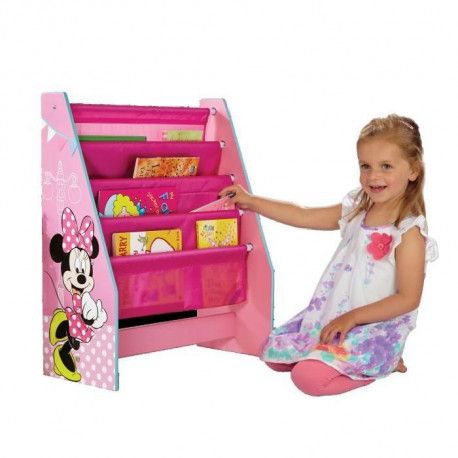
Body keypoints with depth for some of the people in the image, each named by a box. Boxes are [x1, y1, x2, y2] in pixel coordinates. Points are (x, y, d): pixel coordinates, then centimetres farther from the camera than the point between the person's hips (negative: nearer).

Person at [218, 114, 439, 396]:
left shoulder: (409, 232, -18)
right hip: (333, 315, 8)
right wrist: (251, 202, 5)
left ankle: (386, 363, -1)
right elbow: (302, 216, 9)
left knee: (308, 376, -24)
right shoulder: (355, 211, 4)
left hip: (377, 327, -8)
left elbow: (408, 299, -19)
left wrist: (353, 317, -21)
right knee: (274, 355, 10)